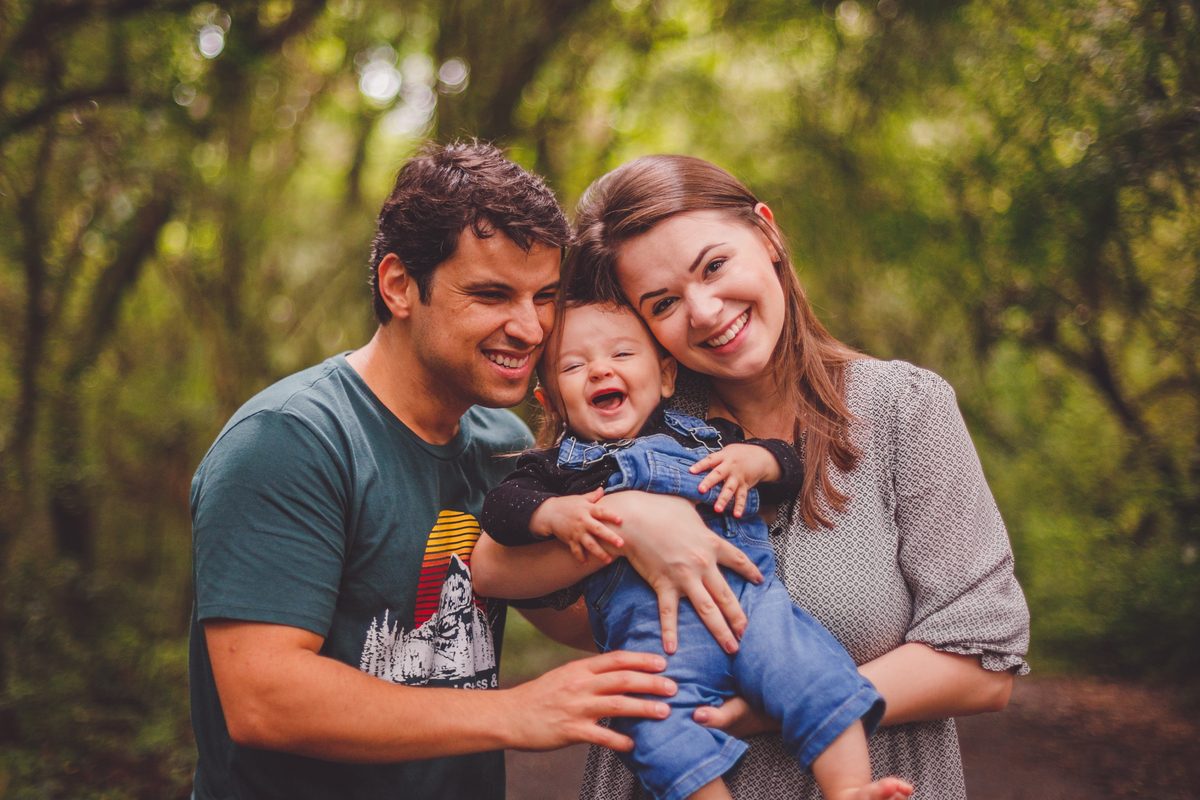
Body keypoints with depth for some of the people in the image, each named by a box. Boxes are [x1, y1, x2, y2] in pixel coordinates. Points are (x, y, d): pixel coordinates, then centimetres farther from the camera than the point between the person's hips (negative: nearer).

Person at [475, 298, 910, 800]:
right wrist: (553, 513, -13)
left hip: (747, 586, 2)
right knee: (658, 713, -27)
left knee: (807, 665, -21)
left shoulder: (706, 434, 23)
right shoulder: (561, 465, 19)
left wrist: (755, 460, 0)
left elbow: (789, 467, 22)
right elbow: (502, 504, 6)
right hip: (648, 614, -1)